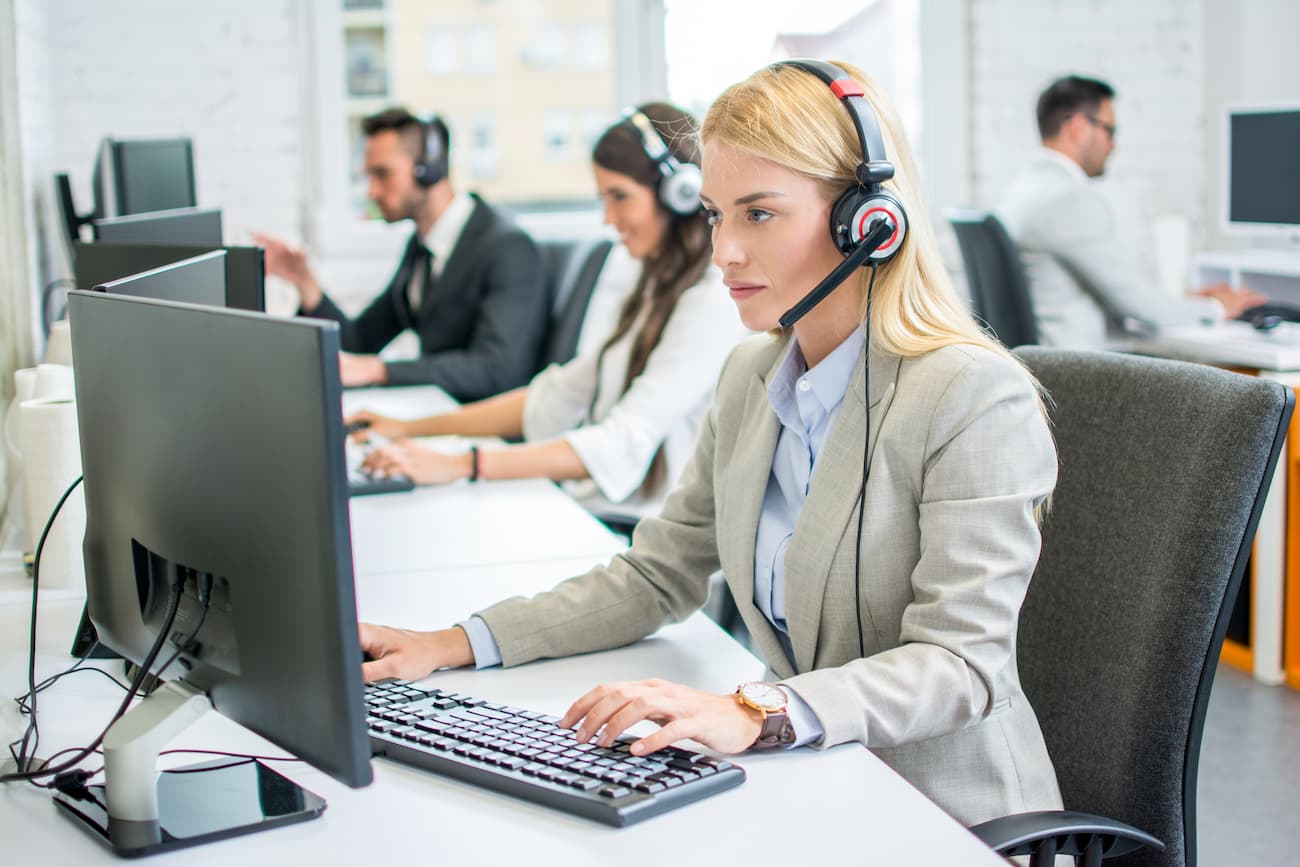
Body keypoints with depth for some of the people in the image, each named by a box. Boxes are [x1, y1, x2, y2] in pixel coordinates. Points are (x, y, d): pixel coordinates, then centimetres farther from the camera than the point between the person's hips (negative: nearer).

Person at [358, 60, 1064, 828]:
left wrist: (756, 714, -35)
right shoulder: (750, 378, 7)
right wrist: (457, 645, 2)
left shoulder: (976, 400, -16)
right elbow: (658, 576, 11)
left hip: (947, 821, -6)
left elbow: (960, 663, -21)